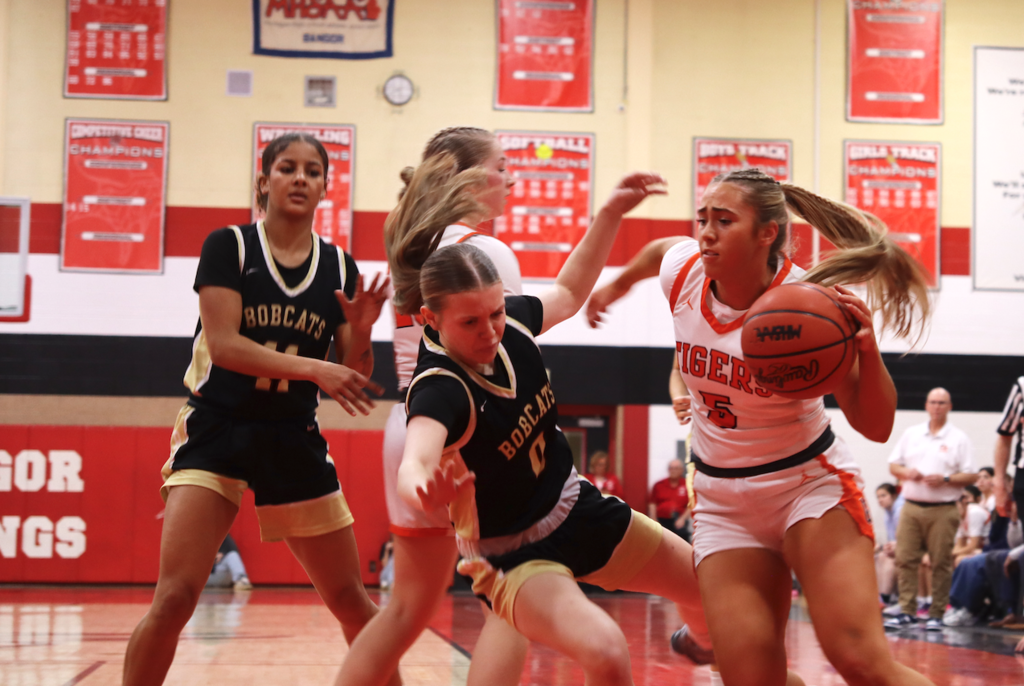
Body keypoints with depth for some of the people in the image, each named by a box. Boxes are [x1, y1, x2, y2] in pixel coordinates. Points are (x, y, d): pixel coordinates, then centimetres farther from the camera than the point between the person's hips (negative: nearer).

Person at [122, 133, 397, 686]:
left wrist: (360, 330, -15)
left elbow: (353, 379, 5)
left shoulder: (339, 268, 5)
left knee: (352, 603, 8)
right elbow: (223, 344, -17)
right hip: (217, 431, -3)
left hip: (294, 441, 3)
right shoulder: (228, 246, -4)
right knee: (173, 598, -17)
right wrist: (313, 368, -25)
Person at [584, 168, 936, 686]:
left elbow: (875, 427, -17)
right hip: (722, 501, 4)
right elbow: (656, 250, 20)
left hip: (810, 485, -4)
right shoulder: (683, 270, -7)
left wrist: (867, 351, -34)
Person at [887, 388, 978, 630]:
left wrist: (945, 479, -15)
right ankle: (907, 612, 3)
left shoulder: (959, 439, 3)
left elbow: (971, 476, -1)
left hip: (942, 511, -3)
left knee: (941, 564, -1)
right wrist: (905, 472, -6)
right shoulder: (911, 434, 13)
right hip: (911, 507, 3)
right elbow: (893, 465, 15)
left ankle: (936, 614, 4)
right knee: (905, 560, -1)